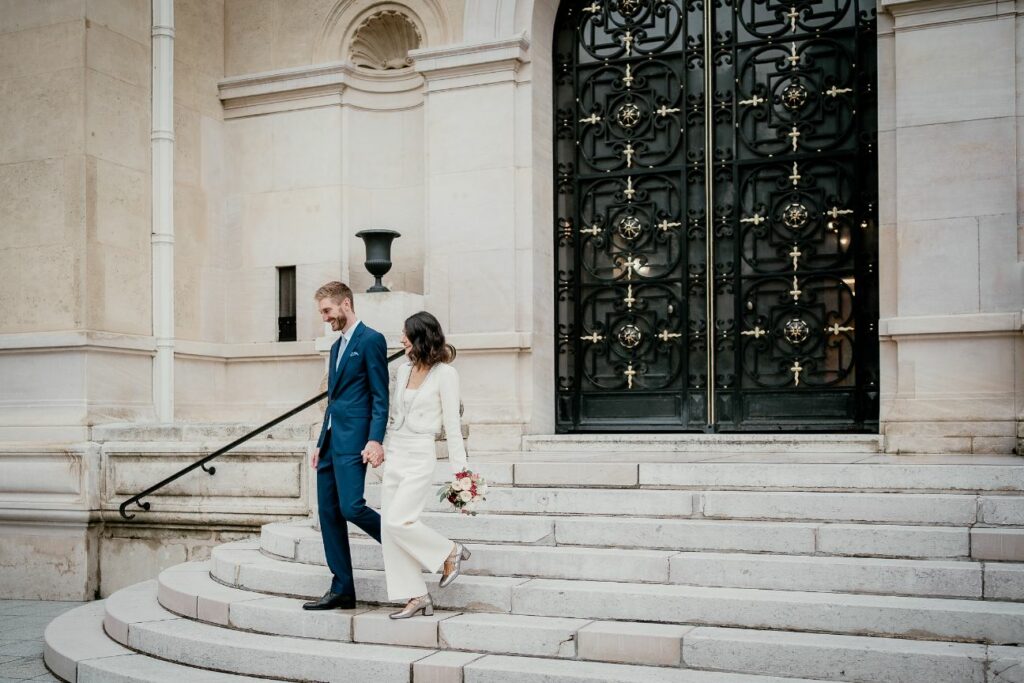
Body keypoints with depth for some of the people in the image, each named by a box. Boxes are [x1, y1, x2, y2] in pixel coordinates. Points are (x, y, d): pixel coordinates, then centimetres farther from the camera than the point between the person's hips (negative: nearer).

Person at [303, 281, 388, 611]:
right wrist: (321, 443, 21)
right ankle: (341, 590, 11)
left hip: (353, 441, -9)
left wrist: (375, 440, -20)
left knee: (351, 507, -17)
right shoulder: (337, 346, 21)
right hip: (331, 440, 9)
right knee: (329, 513, 6)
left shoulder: (371, 340, -6)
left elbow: (380, 396, -12)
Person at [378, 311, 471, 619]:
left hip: (419, 457, -7)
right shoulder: (403, 371, 12)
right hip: (394, 456, 7)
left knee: (398, 522, -17)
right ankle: (417, 597, 9)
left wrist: (459, 470, -10)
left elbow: (452, 425, -8)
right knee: (389, 529, 2)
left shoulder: (445, 374, -8)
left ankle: (450, 552, 7)